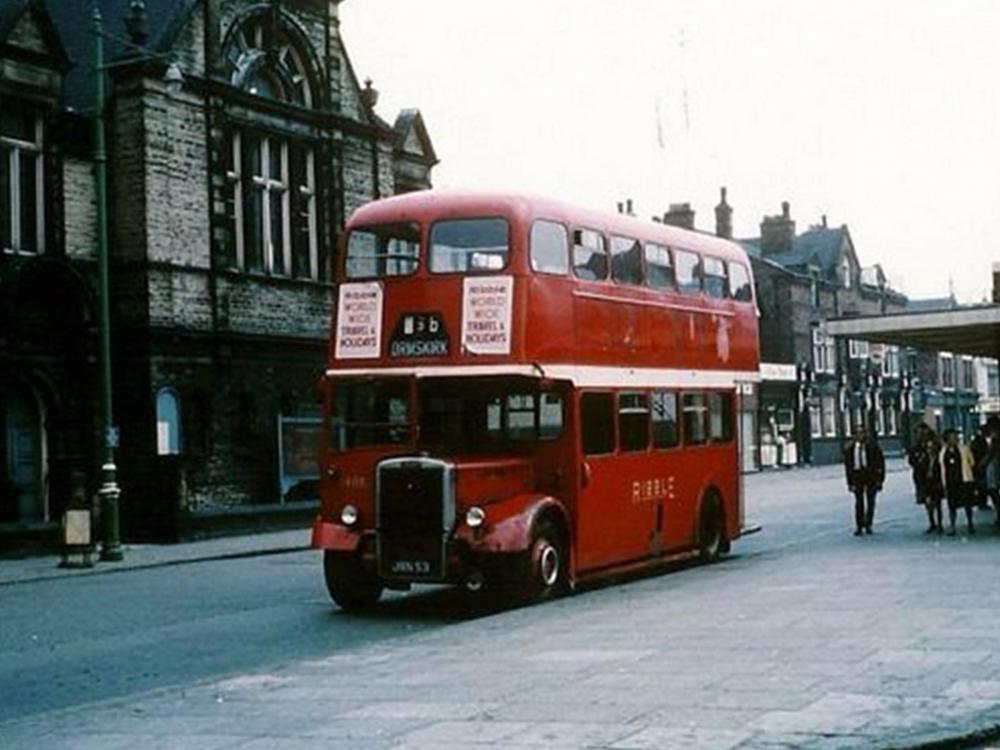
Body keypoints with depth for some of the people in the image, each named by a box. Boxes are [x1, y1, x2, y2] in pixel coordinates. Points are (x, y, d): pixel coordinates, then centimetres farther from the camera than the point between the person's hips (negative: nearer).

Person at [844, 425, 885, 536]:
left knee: (870, 502, 3)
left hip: (871, 476, -1)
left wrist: (879, 479, -6)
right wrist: (849, 482, 3)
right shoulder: (850, 449, 3)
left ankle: (868, 525, 13)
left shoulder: (872, 446, -2)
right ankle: (859, 526, 6)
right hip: (857, 476, 1)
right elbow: (847, 465, 7)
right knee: (859, 502, 2)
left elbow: (880, 463, 0)